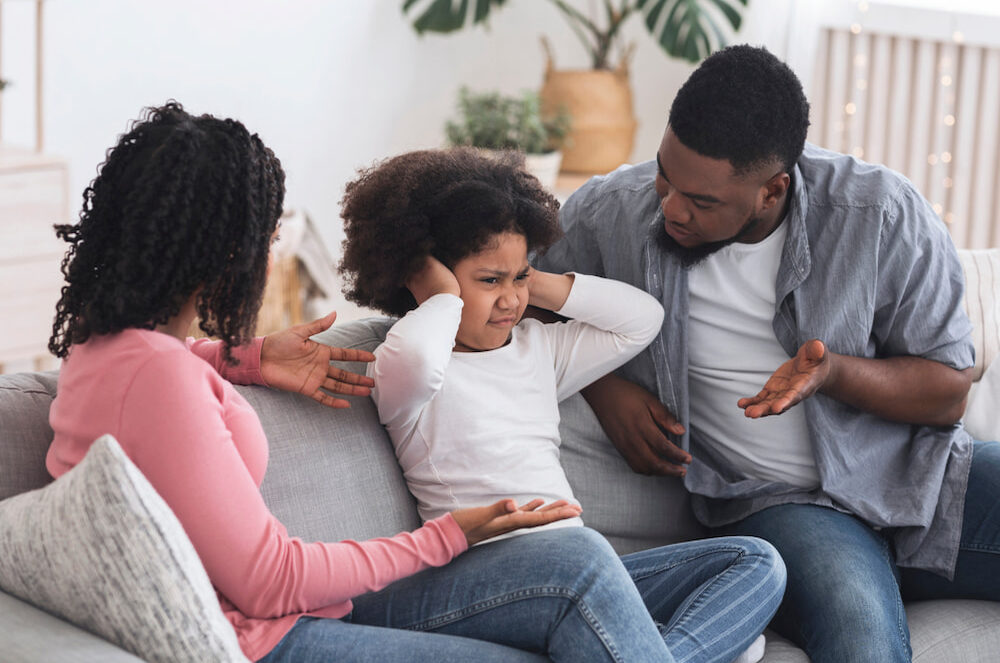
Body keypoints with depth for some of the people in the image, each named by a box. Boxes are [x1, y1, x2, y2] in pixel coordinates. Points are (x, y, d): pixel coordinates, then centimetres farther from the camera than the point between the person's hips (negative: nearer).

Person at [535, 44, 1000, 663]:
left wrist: (834, 372, -21)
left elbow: (949, 390, -2)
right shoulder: (611, 212, -7)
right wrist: (604, 388, -3)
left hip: (921, 470, 3)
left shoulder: (882, 213, -10)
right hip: (781, 506, -2)